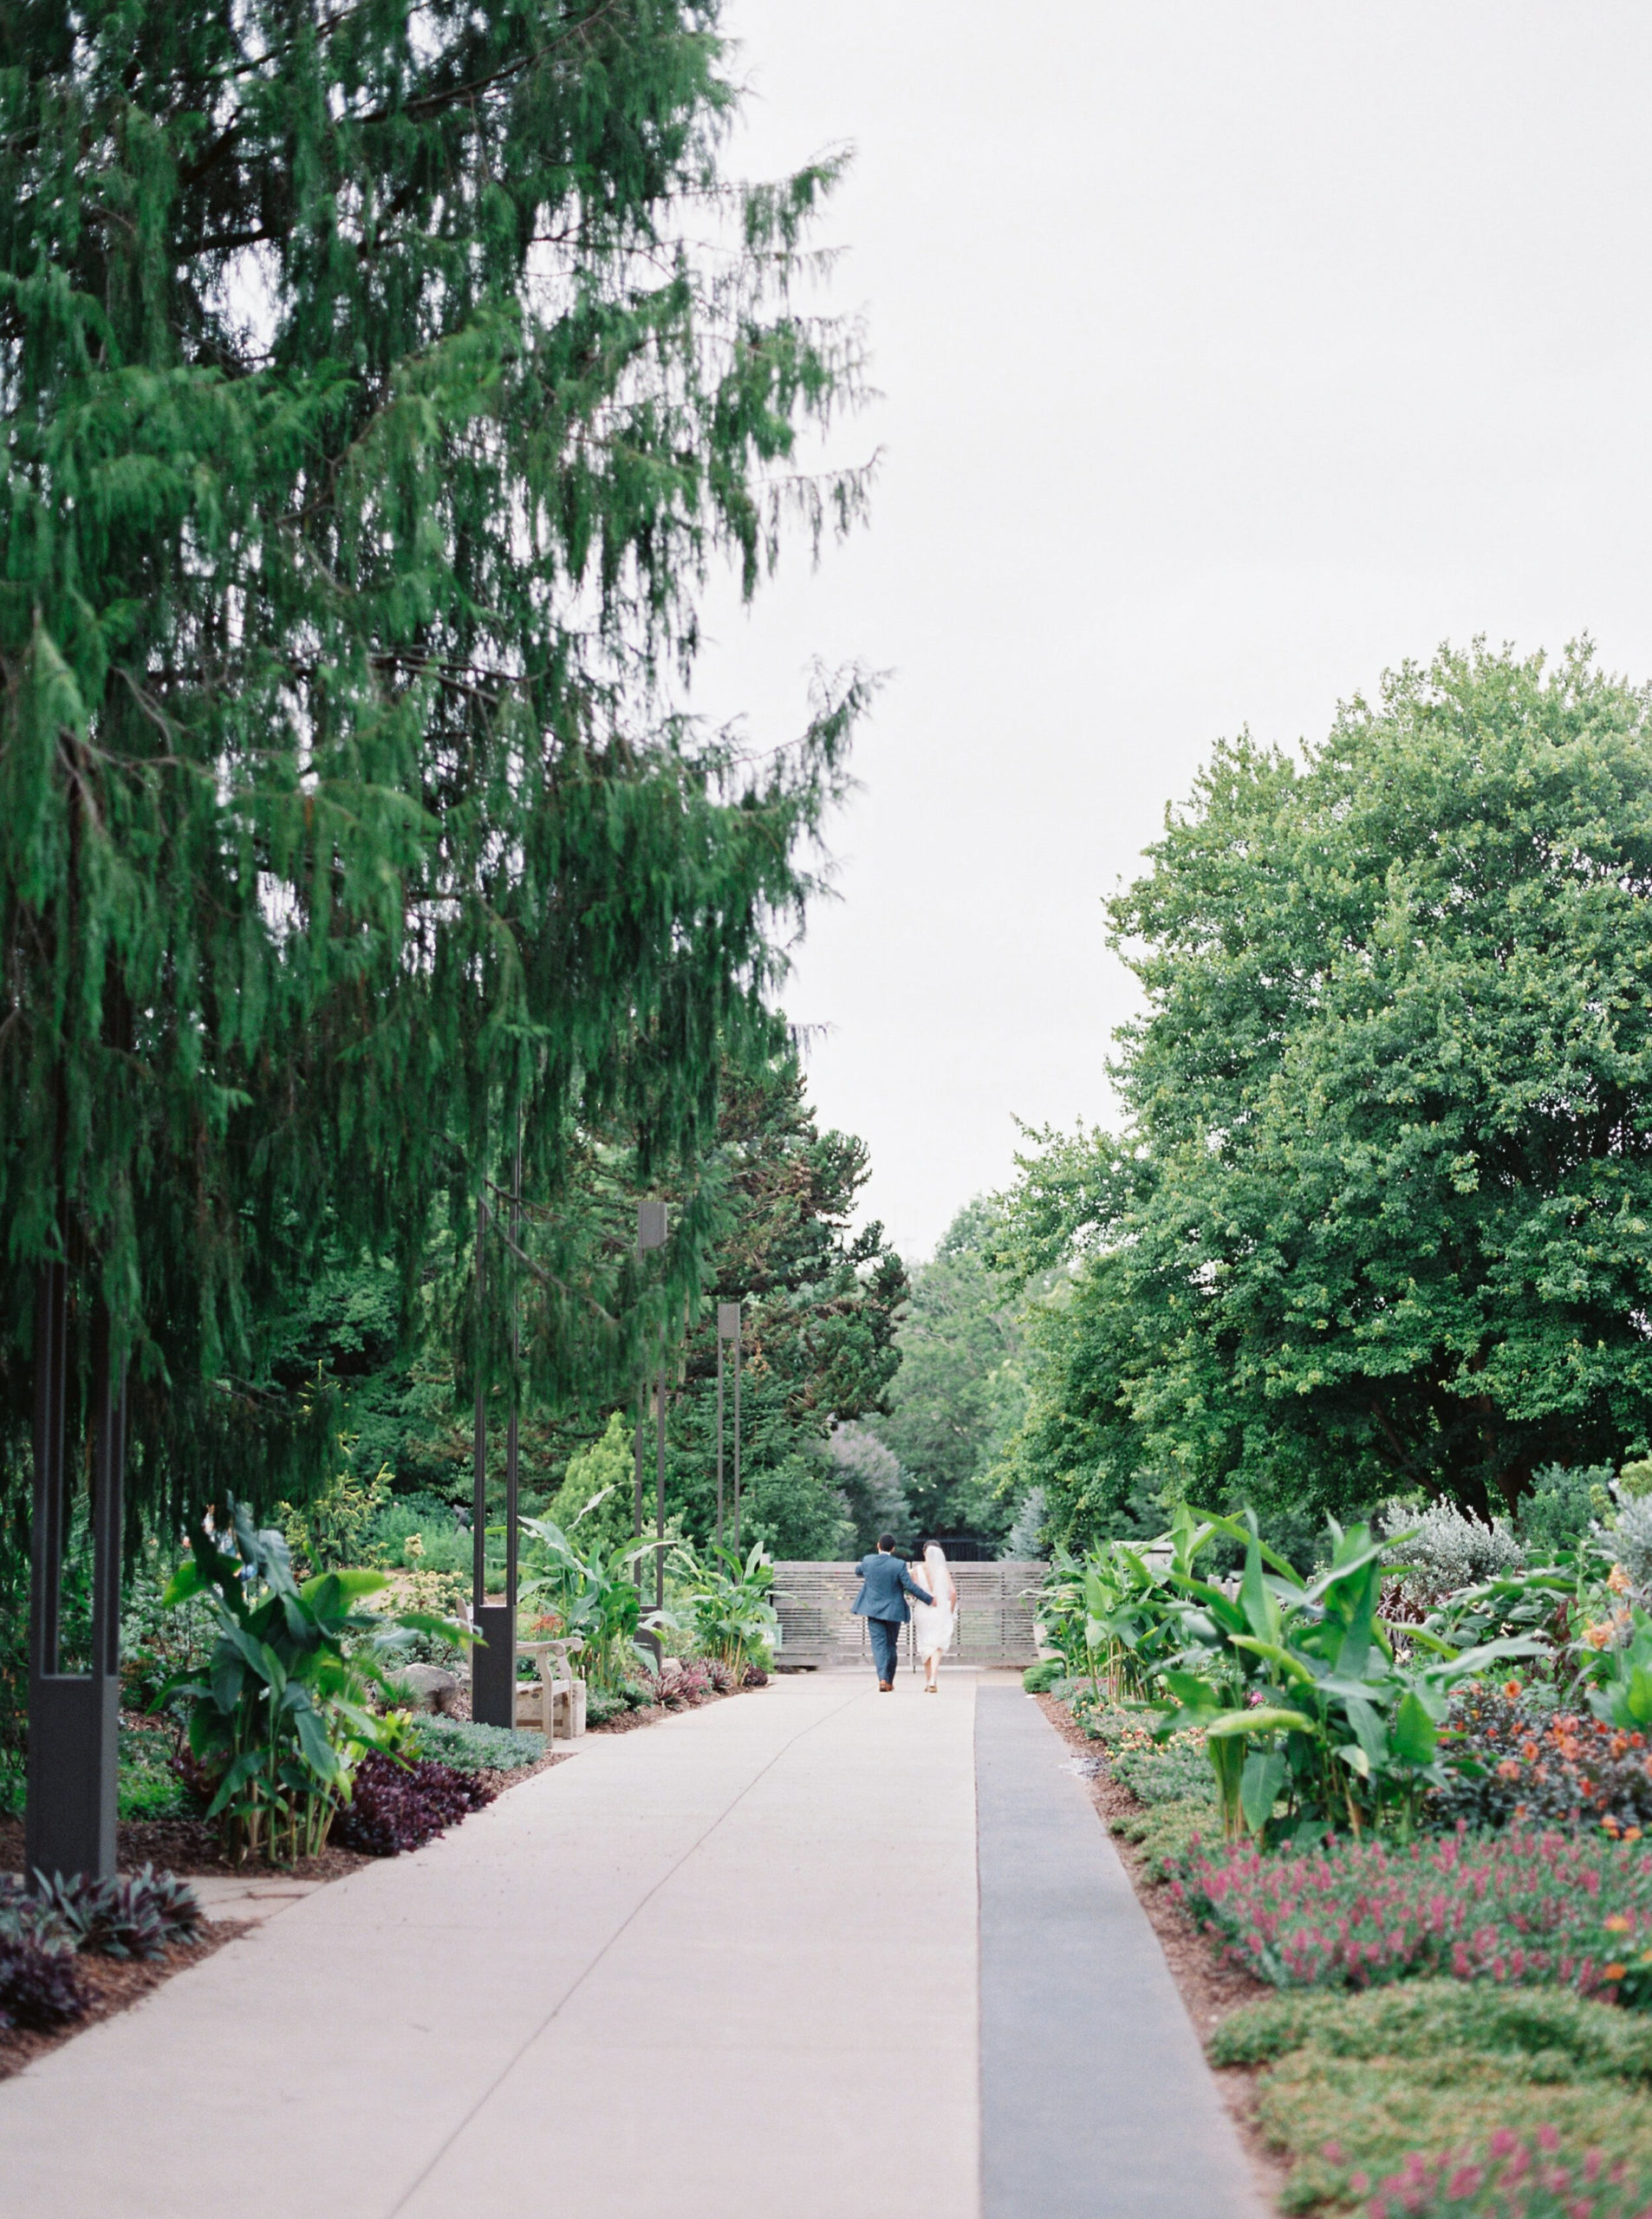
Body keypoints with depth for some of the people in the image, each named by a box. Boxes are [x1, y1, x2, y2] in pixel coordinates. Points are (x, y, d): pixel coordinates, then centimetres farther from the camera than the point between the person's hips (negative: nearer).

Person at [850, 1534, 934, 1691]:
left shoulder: (868, 1561, -4)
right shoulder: (899, 1565, -12)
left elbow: (858, 1570, 19)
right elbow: (910, 1586, -14)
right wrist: (929, 1599, -4)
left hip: (873, 1611, 1)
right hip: (894, 1611, -1)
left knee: (878, 1645, -2)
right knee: (891, 1646, 13)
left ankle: (882, 1679, -20)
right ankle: (890, 1682, 20)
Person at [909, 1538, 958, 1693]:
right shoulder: (944, 1570, -2)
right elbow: (953, 1592, -7)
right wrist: (951, 1612, 5)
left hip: (922, 1610, 1)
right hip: (941, 1610, -1)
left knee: (926, 1646, 15)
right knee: (937, 1646, 0)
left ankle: (928, 1681, 19)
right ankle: (933, 1679, -18)